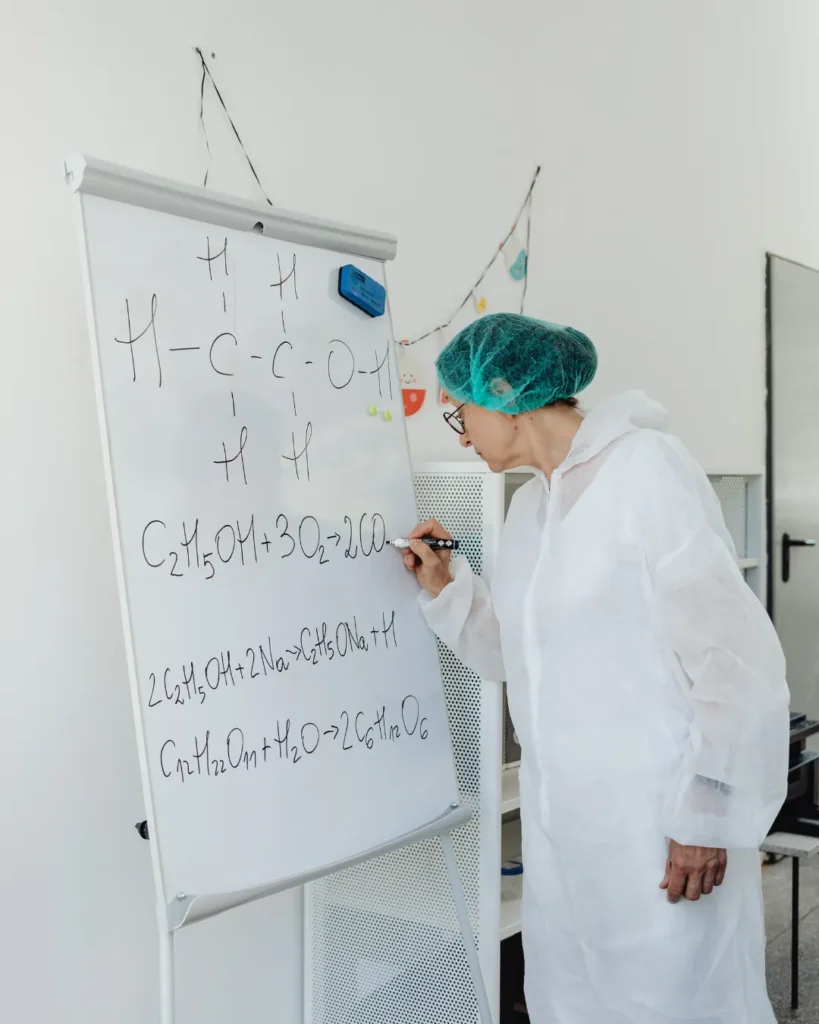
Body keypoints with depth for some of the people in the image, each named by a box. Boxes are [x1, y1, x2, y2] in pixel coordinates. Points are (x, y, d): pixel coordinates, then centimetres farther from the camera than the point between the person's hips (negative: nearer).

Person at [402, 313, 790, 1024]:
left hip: (661, 833, -8)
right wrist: (445, 588, 10)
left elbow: (732, 651, -15)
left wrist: (707, 811, -17)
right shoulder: (528, 507, 14)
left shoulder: (645, 468, -11)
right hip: (560, 826, 8)